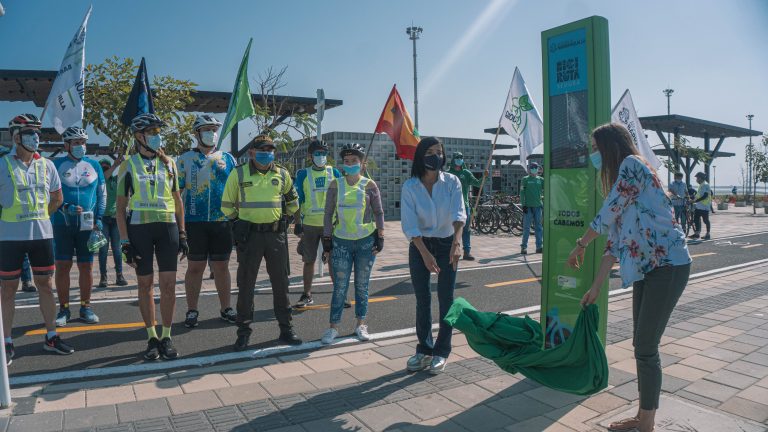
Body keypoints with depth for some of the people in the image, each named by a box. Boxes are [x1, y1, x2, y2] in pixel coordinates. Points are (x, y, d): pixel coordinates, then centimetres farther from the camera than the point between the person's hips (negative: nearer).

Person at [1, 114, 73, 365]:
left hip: (42, 234, 3)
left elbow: (57, 198, 17)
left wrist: (38, 217, 11)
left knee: (45, 285, 10)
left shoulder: (47, 165, 6)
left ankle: (51, 337, 20)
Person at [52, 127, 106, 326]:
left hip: (87, 225, 2)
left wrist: (99, 218, 1)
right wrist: (66, 207, -16)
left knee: (86, 266, 5)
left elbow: (102, 194, 10)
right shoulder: (56, 165, 2)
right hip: (62, 224, -1)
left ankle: (85, 307, 17)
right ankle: (64, 309, 12)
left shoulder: (94, 165, 8)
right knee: (62, 266, 0)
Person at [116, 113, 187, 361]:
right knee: (145, 285, 6)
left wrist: (182, 235, 8)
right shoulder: (128, 166, 2)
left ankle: (166, 337, 12)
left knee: (169, 285, 0)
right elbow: (121, 207, 1)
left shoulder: (169, 164, 10)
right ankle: (152, 337, 19)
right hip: (139, 228, -2)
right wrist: (125, 242, -6)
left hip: (167, 228, 2)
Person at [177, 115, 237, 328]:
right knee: (195, 267, 5)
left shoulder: (227, 158, 12)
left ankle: (226, 308, 19)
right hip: (194, 222, -2)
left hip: (222, 222, 2)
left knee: (221, 267, 9)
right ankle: (192, 311, 16)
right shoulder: (185, 159, 5)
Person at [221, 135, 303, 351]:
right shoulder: (238, 174, -1)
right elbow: (227, 205, 7)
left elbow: (292, 201, 20)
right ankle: (243, 332, 16)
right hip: (249, 235, -2)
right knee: (245, 284, 4)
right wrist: (240, 223, 6)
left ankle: (286, 329, 20)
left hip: (276, 234, 2)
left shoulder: (282, 173, 6)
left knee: (280, 283, 8)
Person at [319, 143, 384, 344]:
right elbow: (328, 214, 4)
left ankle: (360, 325, 24)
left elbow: (378, 212, 5)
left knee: (362, 286, 10)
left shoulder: (369, 185, 0)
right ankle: (333, 327, 12)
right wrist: (326, 241, 1)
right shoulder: (336, 185, 2)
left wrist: (380, 237, -1)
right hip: (341, 241, 0)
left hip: (365, 241, 0)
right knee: (340, 286, 1)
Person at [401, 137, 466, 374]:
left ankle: (442, 351, 15)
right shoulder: (410, 186, -8)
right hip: (419, 247, 1)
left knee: (446, 299, 2)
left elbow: (459, 213, -21)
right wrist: (425, 253, -24)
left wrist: (457, 241, -39)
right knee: (422, 300, 7)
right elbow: (409, 225, -14)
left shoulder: (452, 182, -7)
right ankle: (424, 350, 21)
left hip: (447, 245, 0)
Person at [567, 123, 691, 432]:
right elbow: (615, 240, 15)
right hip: (646, 267, 9)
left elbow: (607, 215, -15)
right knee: (642, 346, 14)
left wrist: (580, 246, 2)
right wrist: (595, 287, 13)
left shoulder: (632, 164, -11)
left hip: (668, 265, -9)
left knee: (645, 348, -3)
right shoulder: (620, 181, 16)